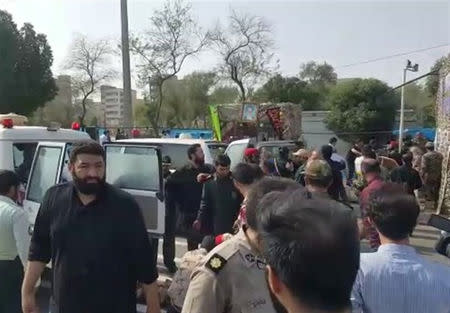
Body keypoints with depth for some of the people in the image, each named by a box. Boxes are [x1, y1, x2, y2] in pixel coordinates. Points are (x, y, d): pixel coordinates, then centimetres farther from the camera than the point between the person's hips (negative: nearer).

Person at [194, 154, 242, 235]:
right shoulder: (209, 184, -1)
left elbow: (241, 203, 3)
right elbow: (204, 204, 0)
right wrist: (199, 220, -13)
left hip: (233, 227, 0)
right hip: (216, 227, 0)